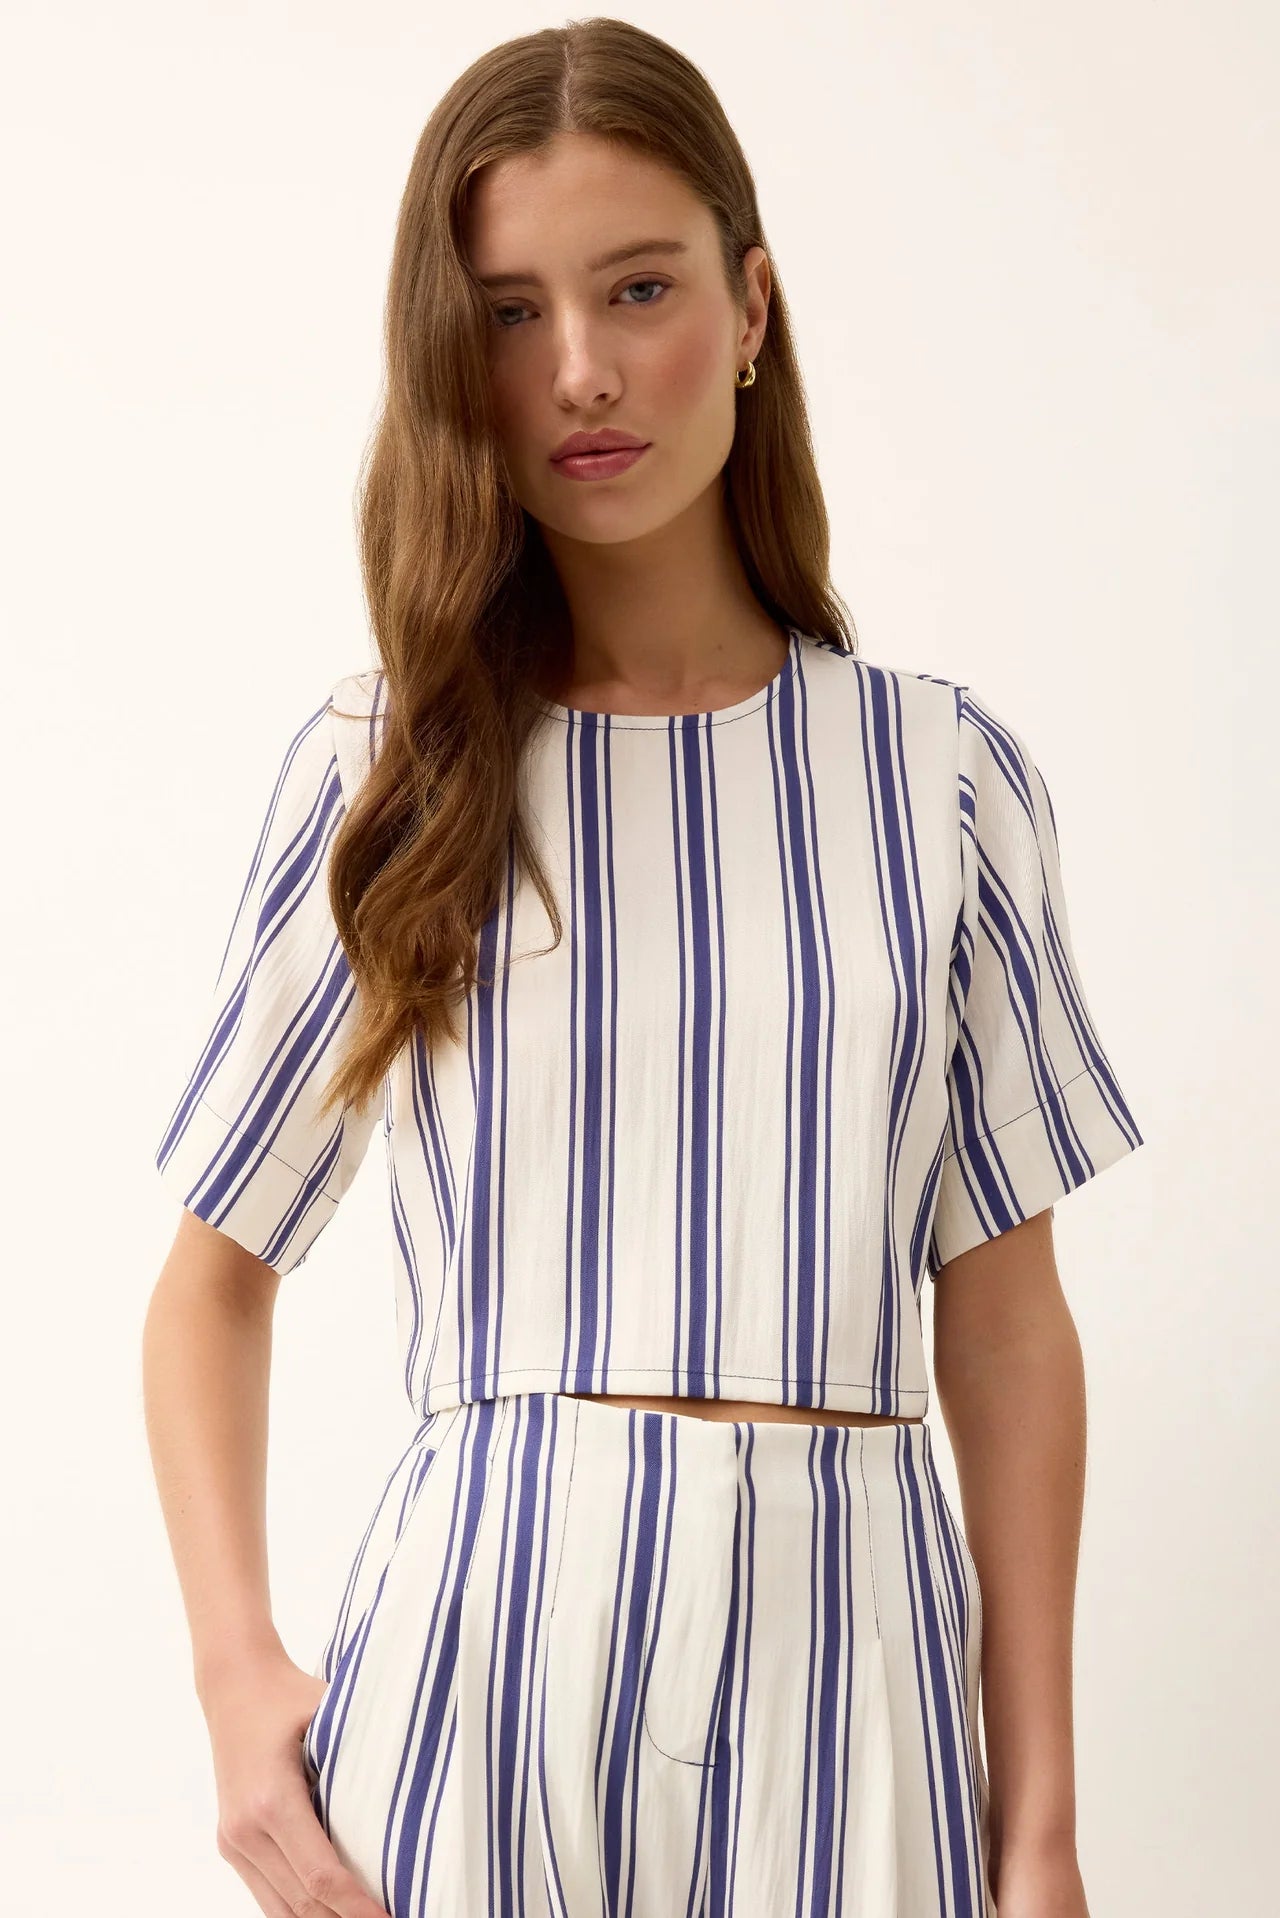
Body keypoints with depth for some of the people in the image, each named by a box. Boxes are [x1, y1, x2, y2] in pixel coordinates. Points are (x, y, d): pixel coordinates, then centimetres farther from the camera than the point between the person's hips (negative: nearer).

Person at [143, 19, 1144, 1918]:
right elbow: (216, 1269, 8)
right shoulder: (379, 768, 2)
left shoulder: (940, 771, 3)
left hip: (848, 1637, 1)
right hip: (486, 1630, 0)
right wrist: (239, 1669, -7)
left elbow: (1008, 1316, 4)